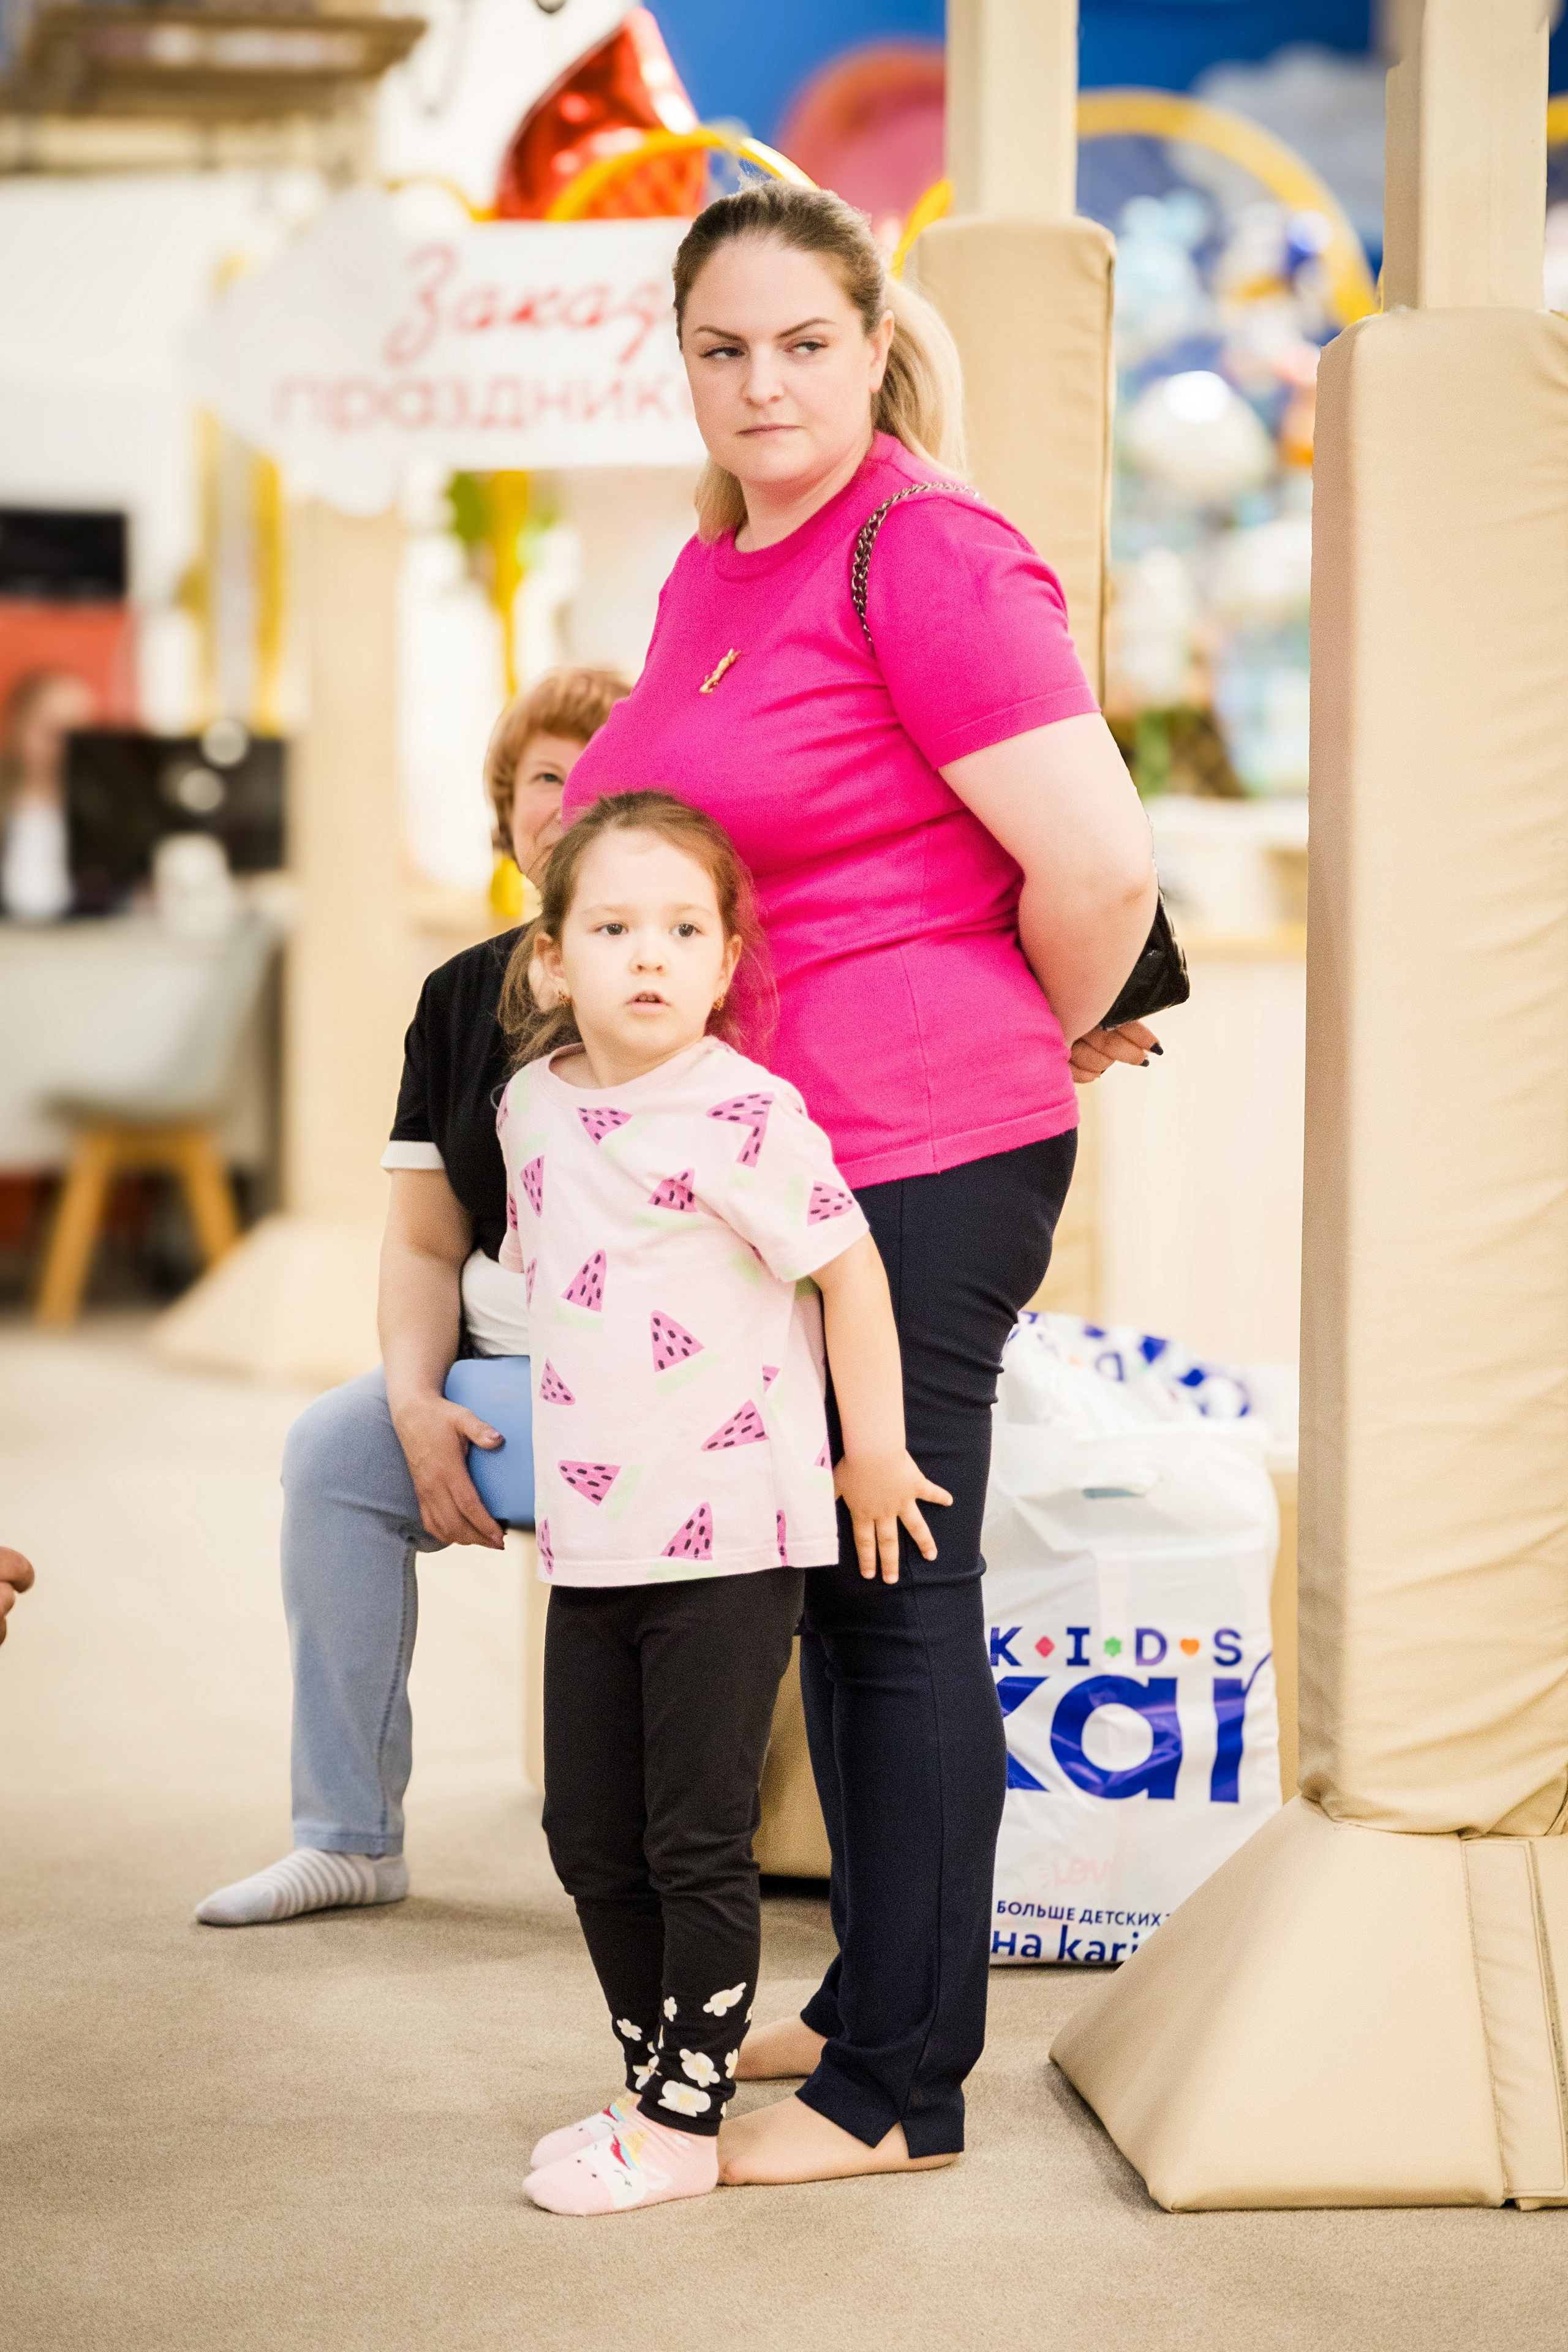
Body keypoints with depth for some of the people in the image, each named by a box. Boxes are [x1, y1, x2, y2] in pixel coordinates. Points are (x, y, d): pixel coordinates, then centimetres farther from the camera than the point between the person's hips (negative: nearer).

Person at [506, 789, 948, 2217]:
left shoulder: (739, 1113, -15)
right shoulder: (533, 1104, 6)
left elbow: (849, 1269, -10)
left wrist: (873, 1453, -5)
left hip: (731, 1534, -7)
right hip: (593, 1537, 7)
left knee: (696, 1844, 0)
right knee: (590, 1837, 11)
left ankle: (683, 2125, 11)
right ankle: (657, 2077, 27)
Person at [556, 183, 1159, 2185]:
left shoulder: (931, 561, -15)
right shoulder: (706, 574, 12)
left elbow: (1101, 869, -19)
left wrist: (1024, 1051, -1)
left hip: (922, 1162, -9)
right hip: (769, 1166, 9)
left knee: (898, 1596, -2)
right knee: (826, 1586, 16)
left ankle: (901, 2085, 8)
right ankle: (869, 1998, 30)